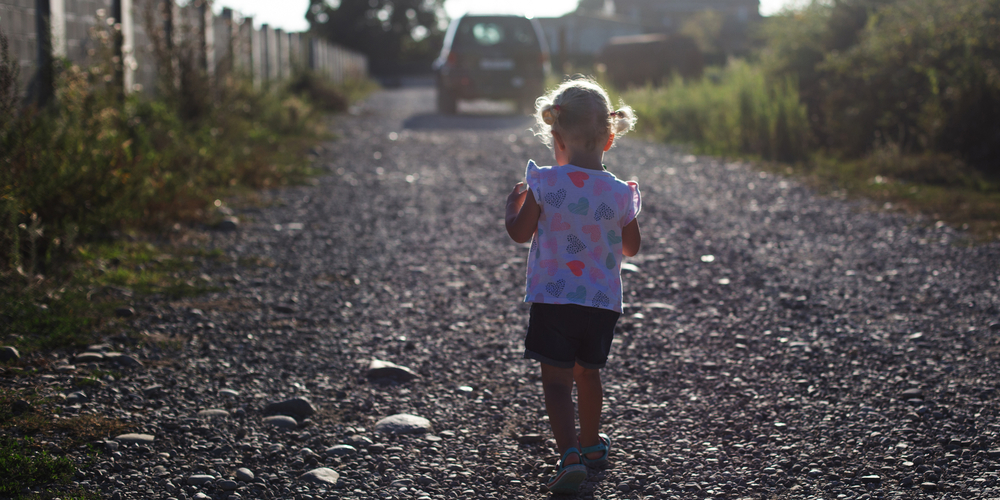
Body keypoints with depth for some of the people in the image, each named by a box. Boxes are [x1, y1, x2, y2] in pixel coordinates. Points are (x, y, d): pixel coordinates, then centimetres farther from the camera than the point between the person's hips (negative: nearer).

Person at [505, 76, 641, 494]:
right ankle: (591, 443, 38)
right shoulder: (620, 193, -5)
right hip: (603, 302, 3)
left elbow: (520, 233, -7)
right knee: (588, 373, 22)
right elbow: (631, 247, 7)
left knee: (557, 382, -1)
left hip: (552, 299, -3)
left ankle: (570, 455, -17)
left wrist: (514, 202, 12)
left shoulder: (545, 184, -12)